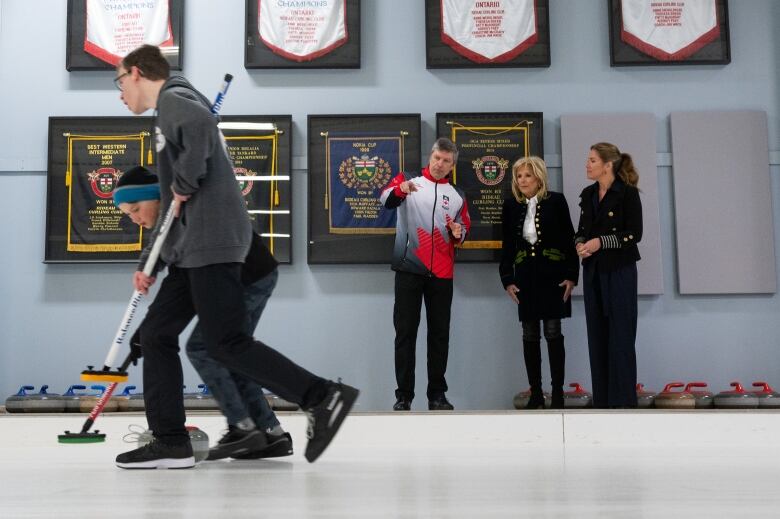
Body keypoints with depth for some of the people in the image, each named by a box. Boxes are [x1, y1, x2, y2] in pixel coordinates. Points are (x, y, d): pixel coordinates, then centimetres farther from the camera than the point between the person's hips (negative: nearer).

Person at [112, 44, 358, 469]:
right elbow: (170, 208, 28)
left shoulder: (173, 97, 0)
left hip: (212, 243, -10)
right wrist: (147, 262, 25)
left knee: (227, 344, -12)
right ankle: (170, 442, 10)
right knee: (156, 334, 8)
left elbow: (201, 124, -28)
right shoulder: (169, 115, 28)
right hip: (193, 250, 10)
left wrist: (184, 183, -17)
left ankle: (322, 397, -9)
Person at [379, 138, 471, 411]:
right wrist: (401, 188, -38)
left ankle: (437, 394, 15)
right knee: (405, 332, -1)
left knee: (440, 333, 6)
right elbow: (386, 199, -16)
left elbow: (464, 232, 18)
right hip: (409, 269, -3)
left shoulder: (457, 195, 13)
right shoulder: (407, 179, 3)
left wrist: (458, 233, -6)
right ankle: (403, 395, 4)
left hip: (442, 273, 3)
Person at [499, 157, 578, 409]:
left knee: (553, 332, -3)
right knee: (530, 335, 3)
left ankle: (557, 392, 4)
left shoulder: (556, 201, -1)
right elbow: (507, 245, 9)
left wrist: (571, 275, -5)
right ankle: (535, 393, 10)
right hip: (525, 276, 3)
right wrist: (507, 279, 3)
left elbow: (568, 239, 0)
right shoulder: (510, 206, 6)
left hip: (552, 274, -2)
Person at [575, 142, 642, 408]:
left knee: (620, 336, -4)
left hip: (619, 271, -6)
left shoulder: (628, 193, -8)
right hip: (593, 271, 6)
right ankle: (602, 399, 13)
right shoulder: (587, 194, 11)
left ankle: (623, 399, 2)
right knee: (597, 334, 7)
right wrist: (580, 243, -5)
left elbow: (634, 234, -12)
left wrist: (601, 242, -19)